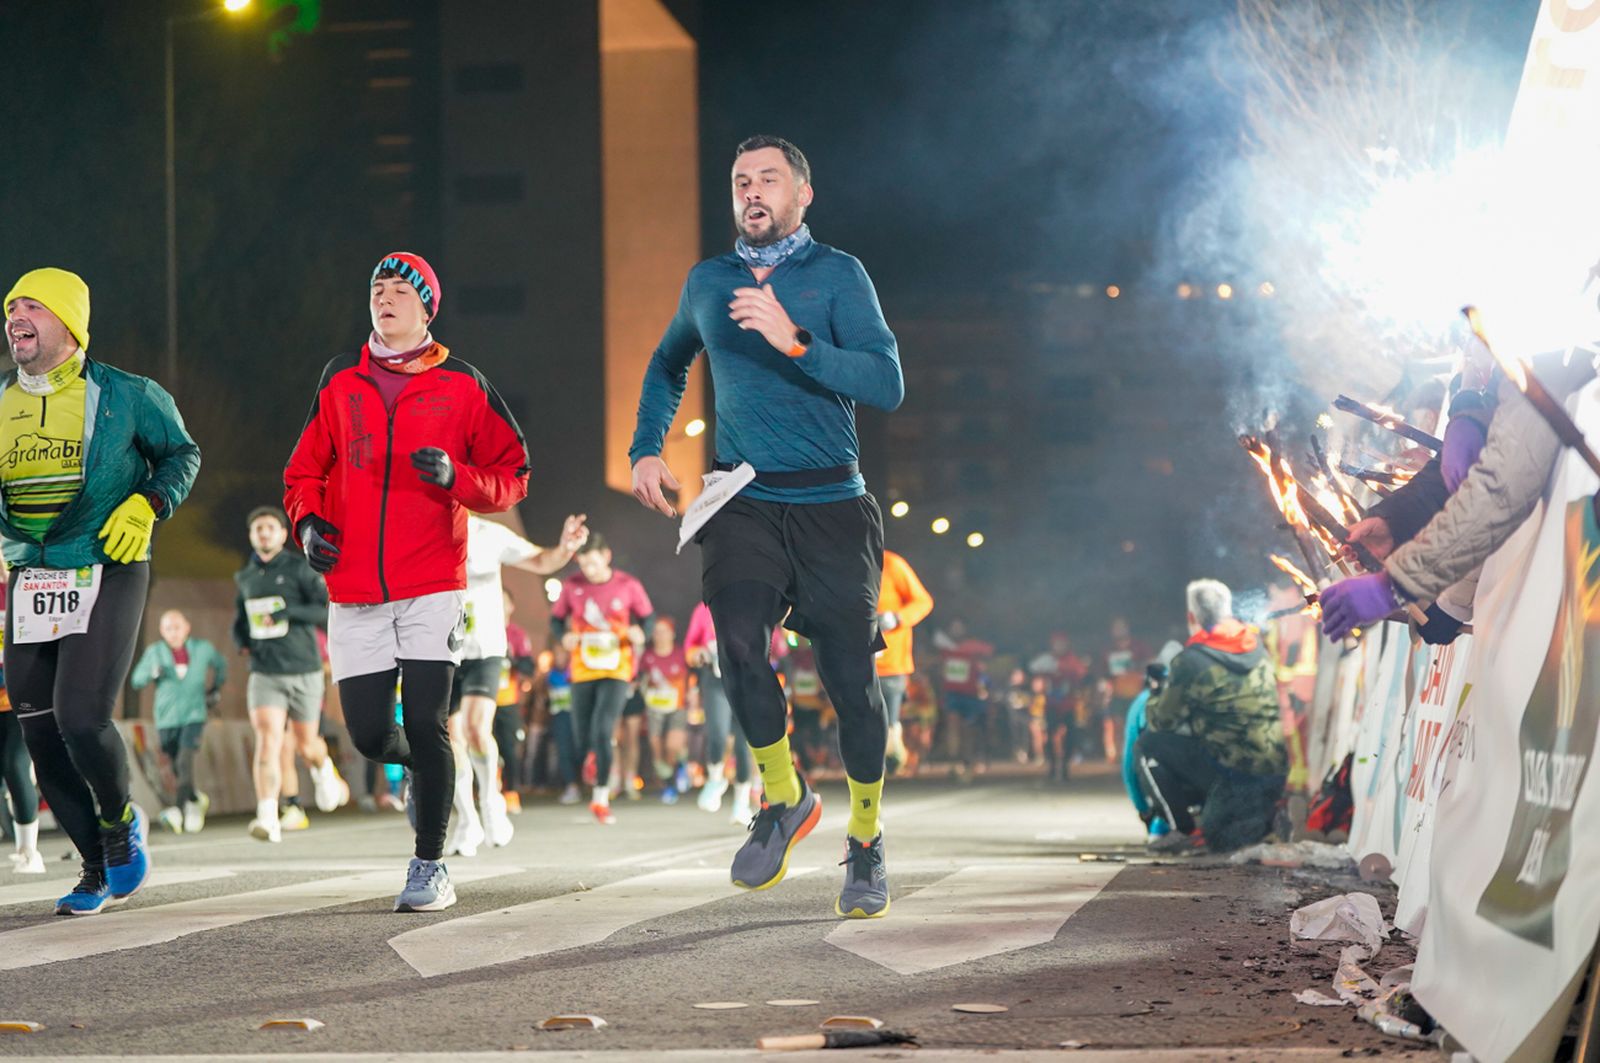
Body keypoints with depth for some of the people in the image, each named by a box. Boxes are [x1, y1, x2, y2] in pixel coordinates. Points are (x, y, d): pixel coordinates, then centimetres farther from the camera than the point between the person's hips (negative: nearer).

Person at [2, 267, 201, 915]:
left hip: (106, 576, -5)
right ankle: (100, 869, 18)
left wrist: (146, 506, -7)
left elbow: (182, 453, 9)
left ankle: (120, 821, 14)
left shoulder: (125, 396, -3)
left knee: (81, 718, -17)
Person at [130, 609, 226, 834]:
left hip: (194, 715, -2)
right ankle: (195, 800, 35)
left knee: (186, 761, -20)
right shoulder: (154, 652, 1)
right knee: (178, 770, 9)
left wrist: (216, 688, 16)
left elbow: (220, 665, 24)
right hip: (166, 719, 2)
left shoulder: (202, 648, 3)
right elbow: (136, 680, -4)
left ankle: (177, 810, -29)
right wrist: (153, 673, -22)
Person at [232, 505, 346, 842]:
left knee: (306, 744, 10)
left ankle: (324, 771, 47)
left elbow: (329, 612, -10)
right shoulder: (245, 577, 12)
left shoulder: (300, 569, -2)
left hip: (304, 669, -2)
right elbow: (239, 621, 27)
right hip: (264, 672, 2)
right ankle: (267, 817, -24)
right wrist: (243, 643, 5)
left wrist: (289, 612, -23)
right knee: (269, 741, -17)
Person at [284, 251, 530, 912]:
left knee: (425, 725, -10)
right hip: (355, 592, 3)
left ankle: (430, 866, 2)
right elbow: (305, 470, 19)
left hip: (433, 590, -3)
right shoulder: (340, 382, 11)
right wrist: (308, 521, -1)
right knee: (368, 733, 0)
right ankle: (423, 768, 36)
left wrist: (456, 477, -13)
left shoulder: (462, 387, 4)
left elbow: (512, 476, 6)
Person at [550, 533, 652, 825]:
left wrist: (640, 633, -16)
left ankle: (601, 799, -8)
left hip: (616, 669, -2)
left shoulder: (628, 586, -4)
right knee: (582, 739, 2)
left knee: (603, 731, -16)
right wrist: (563, 636, -14)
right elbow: (556, 618, 8)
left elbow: (647, 616, 7)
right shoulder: (573, 585, -2)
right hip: (582, 669, 2)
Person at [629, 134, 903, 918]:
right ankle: (783, 799, 0)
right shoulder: (709, 283, 11)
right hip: (742, 505, 2)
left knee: (851, 677, -1)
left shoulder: (836, 275, -1)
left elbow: (887, 385, -13)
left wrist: (793, 342, -22)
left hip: (829, 507, -2)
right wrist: (647, 448, 18)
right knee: (738, 640, -24)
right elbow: (668, 365, 31)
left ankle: (865, 842, 21)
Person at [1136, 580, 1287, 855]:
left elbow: (1162, 720, 2)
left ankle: (1186, 831, 8)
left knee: (1148, 744, 10)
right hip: (1275, 774, 7)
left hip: (1232, 776, -6)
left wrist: (1152, 705, 26)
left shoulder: (1190, 661, -9)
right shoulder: (1257, 648, 10)